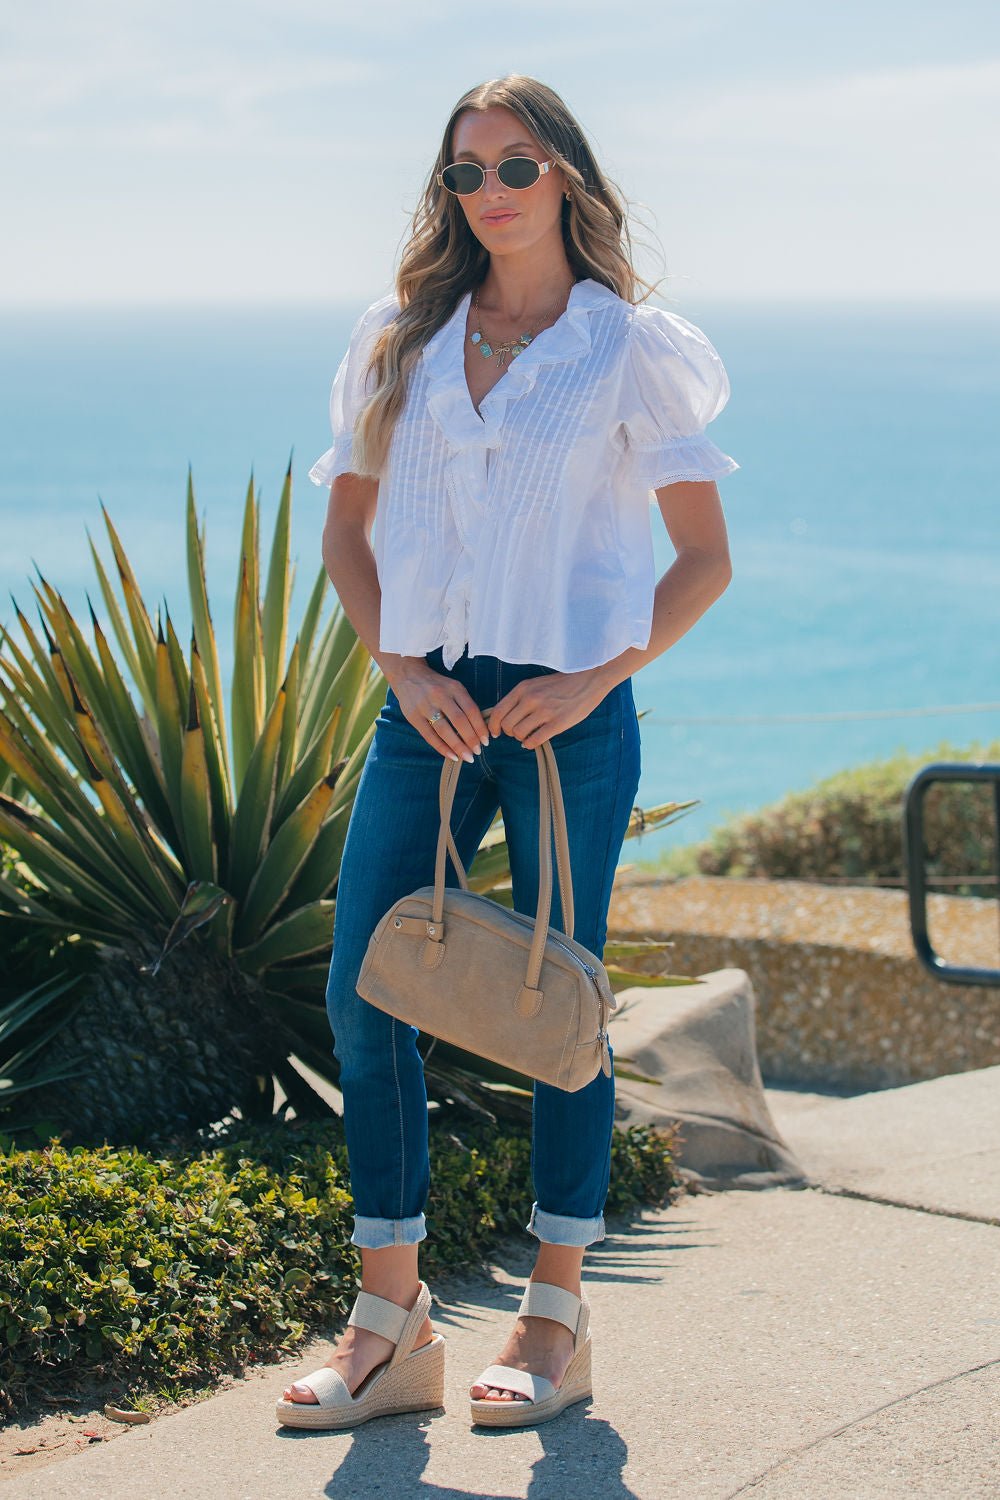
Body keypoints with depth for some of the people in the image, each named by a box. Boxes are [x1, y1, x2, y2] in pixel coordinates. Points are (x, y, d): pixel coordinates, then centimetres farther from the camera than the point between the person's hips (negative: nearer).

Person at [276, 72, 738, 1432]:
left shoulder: (628, 348, 1)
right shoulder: (402, 343, 11)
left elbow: (706, 557, 2)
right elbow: (346, 527, 14)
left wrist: (596, 679, -11)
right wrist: (403, 668, -2)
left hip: (569, 710, -3)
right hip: (429, 702, 4)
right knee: (362, 990, -3)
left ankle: (558, 1318, 15)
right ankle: (391, 1325, 7)